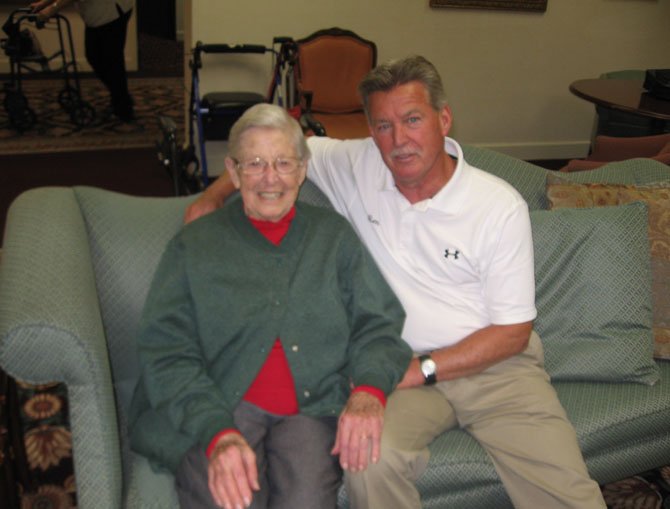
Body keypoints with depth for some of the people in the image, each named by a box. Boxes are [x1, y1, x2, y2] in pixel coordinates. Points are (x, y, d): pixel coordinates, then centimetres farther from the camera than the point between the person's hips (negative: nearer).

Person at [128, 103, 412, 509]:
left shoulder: (334, 235, 18)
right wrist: (218, 433, -16)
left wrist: (369, 388, -11)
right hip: (215, 409, -1)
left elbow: (378, 323, 11)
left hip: (311, 405, 1)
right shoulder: (195, 244, 11)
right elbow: (168, 353, 1)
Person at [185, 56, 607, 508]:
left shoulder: (500, 206, -8)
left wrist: (421, 369, -15)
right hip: (400, 365, 1)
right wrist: (213, 196, 2)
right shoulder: (358, 166, -2)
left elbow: (513, 332, -6)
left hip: (493, 364, 0)